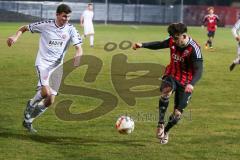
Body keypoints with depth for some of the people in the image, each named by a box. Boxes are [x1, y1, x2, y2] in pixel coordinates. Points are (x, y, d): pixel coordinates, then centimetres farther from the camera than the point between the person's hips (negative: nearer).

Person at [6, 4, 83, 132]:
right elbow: (24, 28, 3)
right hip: (43, 63, -4)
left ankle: (28, 120, 24)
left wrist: (77, 56, -33)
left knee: (50, 101, 3)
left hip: (57, 66, 4)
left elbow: (79, 48, -9)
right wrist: (16, 36, -17)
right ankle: (31, 105, 6)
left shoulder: (70, 30, -3)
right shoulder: (45, 25, -8)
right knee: (46, 92, -27)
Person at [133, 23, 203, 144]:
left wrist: (191, 84, -45)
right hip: (171, 75, 3)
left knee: (177, 114, 1)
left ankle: (165, 131, 31)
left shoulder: (194, 49, -24)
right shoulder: (172, 41, -8)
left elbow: (198, 70, -27)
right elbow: (159, 45, 14)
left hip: (185, 82, -3)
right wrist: (142, 45, 3)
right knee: (165, 92, -33)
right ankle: (160, 124, -26)